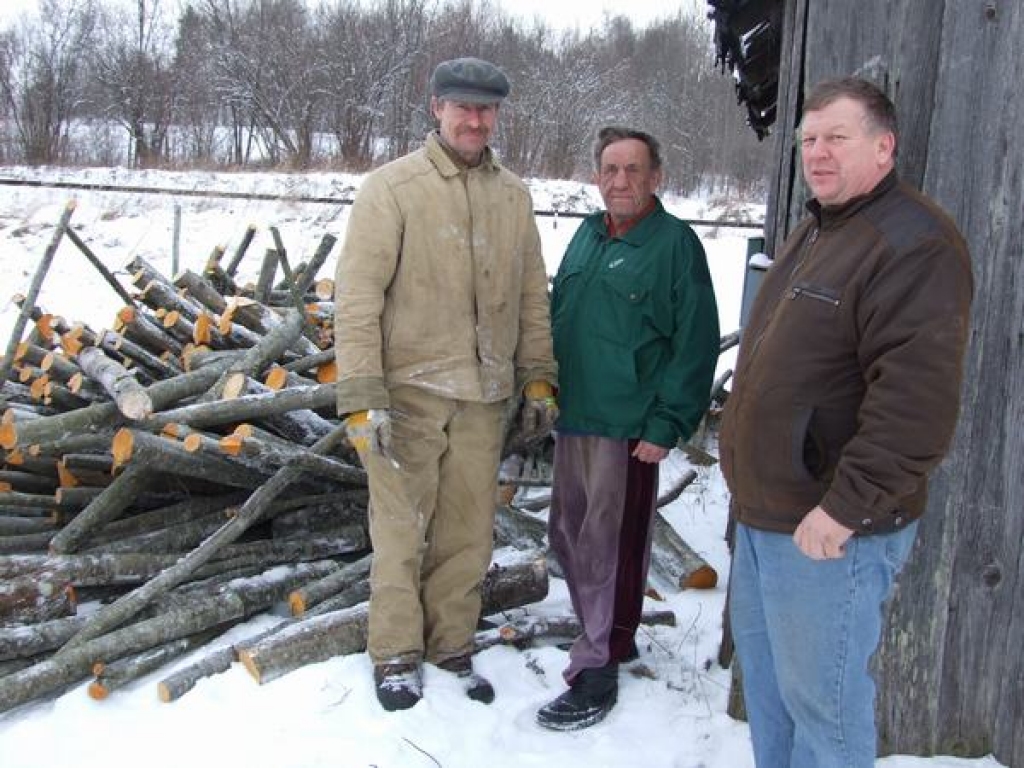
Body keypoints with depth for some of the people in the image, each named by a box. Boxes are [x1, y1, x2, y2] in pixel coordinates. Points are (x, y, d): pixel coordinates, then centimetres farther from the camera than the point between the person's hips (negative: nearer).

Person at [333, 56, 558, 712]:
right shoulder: (393, 187, -7)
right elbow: (357, 295, -11)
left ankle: (451, 647, 28)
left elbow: (532, 294, 14)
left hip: (485, 394, 4)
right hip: (410, 390, -4)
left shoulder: (514, 195, 8)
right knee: (402, 527, 5)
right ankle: (397, 655, 22)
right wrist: (362, 396, -16)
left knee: (469, 531, 11)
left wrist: (539, 376, 11)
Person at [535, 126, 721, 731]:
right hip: (572, 417, 8)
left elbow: (696, 343, -13)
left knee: (609, 547, 0)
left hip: (628, 429, -7)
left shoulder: (676, 244, -10)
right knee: (568, 535, 16)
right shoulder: (587, 235, 11)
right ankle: (611, 637, 35)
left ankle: (598, 669, 13)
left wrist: (667, 426, -16)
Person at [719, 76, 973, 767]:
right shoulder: (815, 232, 15)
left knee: (820, 699, 1)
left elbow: (918, 398, -27)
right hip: (764, 514, 10)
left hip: (829, 530, -10)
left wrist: (847, 505, -26)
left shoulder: (914, 243, -17)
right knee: (764, 675, 22)